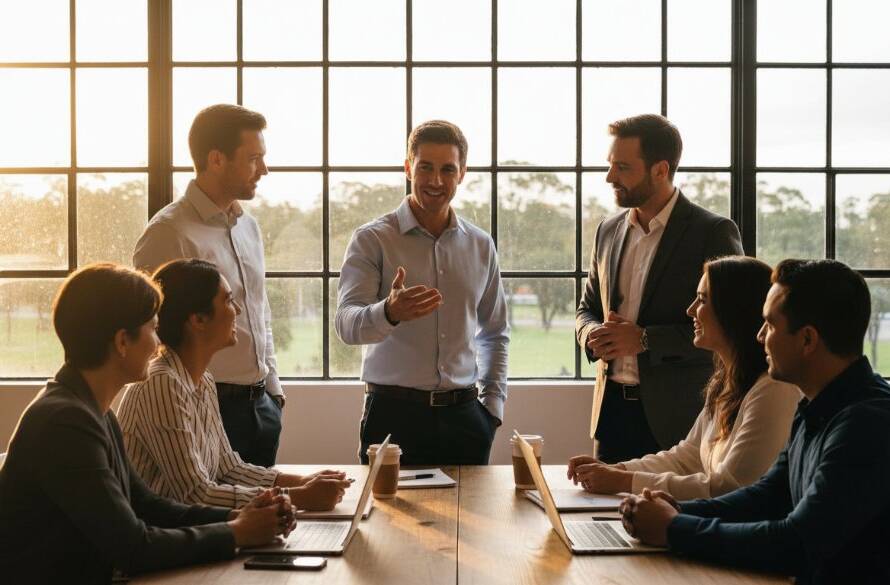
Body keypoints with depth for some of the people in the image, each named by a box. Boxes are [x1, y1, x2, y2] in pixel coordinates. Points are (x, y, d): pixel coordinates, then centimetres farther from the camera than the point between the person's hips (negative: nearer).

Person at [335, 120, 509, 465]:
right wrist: (389, 313, -37)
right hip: (393, 413, -3)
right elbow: (347, 324, -17)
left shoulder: (481, 246, 9)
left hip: (463, 414, 3)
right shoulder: (372, 239, -4)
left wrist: (493, 404, 9)